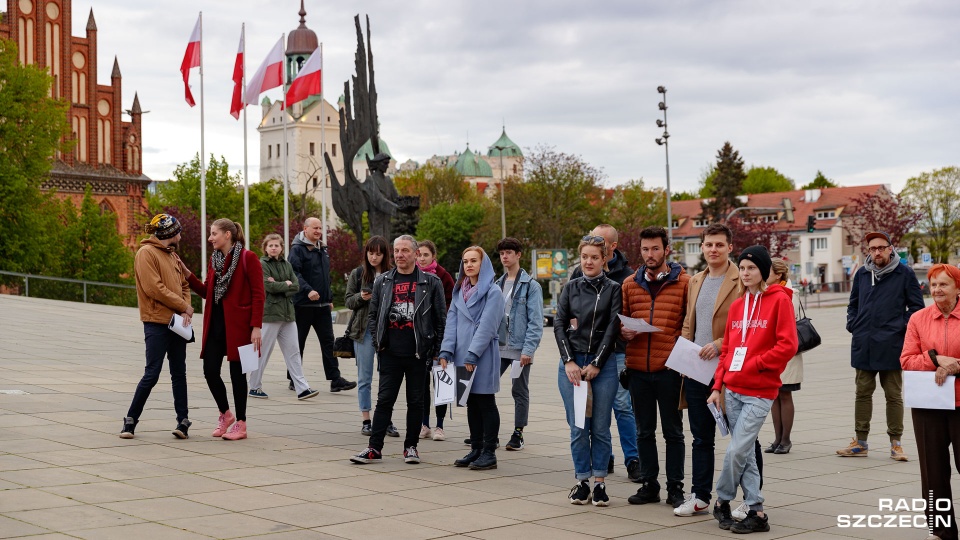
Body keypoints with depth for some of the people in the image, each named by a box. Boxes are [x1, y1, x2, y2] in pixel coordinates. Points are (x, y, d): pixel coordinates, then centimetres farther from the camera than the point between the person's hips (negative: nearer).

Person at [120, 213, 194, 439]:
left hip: (177, 323, 8)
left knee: (179, 373, 7)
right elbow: (154, 288, -17)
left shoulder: (172, 255, 16)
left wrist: (186, 309, -3)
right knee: (152, 374, -6)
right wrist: (184, 306, -11)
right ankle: (131, 420, 6)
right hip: (156, 323, -7)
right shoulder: (147, 253, -9)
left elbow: (184, 285, 16)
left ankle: (183, 421, 11)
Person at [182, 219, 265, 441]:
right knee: (210, 370, 2)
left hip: (238, 324, -6)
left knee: (237, 372, 1)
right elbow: (206, 292, 13)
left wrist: (256, 327, -17)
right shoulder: (215, 259, 12)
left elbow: (258, 295, -11)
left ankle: (241, 424, 12)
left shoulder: (248, 258, -8)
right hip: (216, 323, 6)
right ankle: (225, 414, 24)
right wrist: (187, 274, 2)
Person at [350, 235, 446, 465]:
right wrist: (378, 341, 4)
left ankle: (411, 446, 16)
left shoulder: (431, 282, 1)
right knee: (384, 400, 1)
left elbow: (441, 317, 3)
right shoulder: (382, 282, 8)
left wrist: (437, 349, -2)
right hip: (390, 353, 2)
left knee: (416, 401, 6)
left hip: (418, 353, -1)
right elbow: (373, 314, 14)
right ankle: (374, 448, 2)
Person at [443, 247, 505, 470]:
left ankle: (489, 453, 6)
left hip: (483, 357, -6)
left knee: (486, 403, 0)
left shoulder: (493, 292, -7)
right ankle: (476, 449, 18)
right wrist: (446, 351, -1)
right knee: (471, 403, 11)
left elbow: (487, 326, -14)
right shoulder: (459, 292, 14)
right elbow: (452, 322, 10)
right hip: (462, 357, 6)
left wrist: (472, 355, -17)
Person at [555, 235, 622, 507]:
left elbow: (613, 328, -3)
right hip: (571, 364, 2)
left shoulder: (613, 289, 3)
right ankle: (582, 481, 10)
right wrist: (569, 361, -6)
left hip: (603, 365, -2)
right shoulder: (571, 288, 10)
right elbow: (559, 325, 5)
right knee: (578, 427, 2)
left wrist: (596, 364, -9)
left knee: (600, 427, 2)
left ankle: (600, 483, 9)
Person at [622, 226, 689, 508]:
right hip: (638, 368, 4)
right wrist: (624, 331, -4)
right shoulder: (630, 284, 10)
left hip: (670, 368, -4)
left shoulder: (684, 282, -2)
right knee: (644, 431, 12)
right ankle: (649, 485, 22)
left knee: (673, 431, 5)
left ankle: (675, 488, 13)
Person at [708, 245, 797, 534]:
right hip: (733, 391, 6)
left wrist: (752, 365, -13)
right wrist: (718, 386, 8)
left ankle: (723, 501, 11)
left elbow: (788, 345, -13)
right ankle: (756, 512, 14)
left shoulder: (779, 300, -6)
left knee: (736, 451, -8)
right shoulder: (737, 305, 12)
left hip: (760, 392, -6)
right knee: (746, 453, 7)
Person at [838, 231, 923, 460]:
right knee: (863, 393, 9)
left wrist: (903, 326, -7)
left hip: (891, 345, -4)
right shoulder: (862, 274, 10)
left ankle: (895, 443, 11)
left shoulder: (904, 274, -2)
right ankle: (860, 443, 16)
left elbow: (917, 306, 2)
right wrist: (852, 324, 8)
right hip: (863, 345, 4)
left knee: (894, 395, 3)